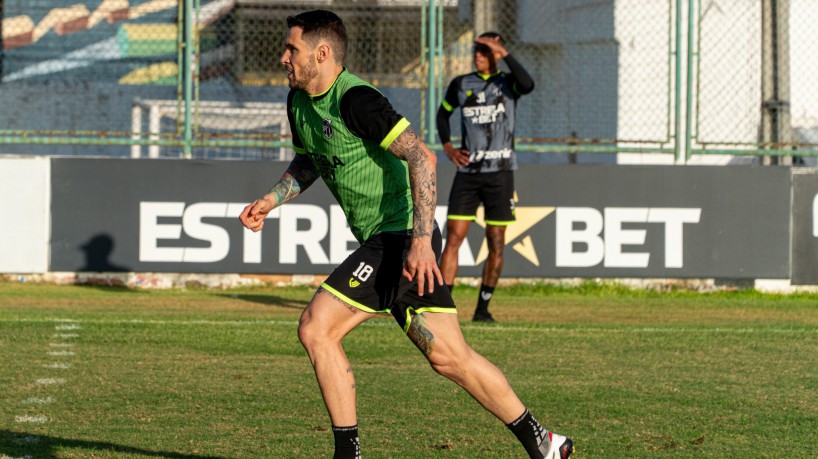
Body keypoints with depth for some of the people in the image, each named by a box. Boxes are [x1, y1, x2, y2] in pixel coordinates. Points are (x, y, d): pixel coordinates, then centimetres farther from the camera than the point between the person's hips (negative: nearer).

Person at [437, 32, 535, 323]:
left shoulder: (507, 83, 1)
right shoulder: (461, 84, 8)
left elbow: (527, 85, -23)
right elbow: (443, 113, 23)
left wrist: (504, 54, -22)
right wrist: (448, 147, 8)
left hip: (499, 172, -1)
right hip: (467, 170, 1)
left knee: (496, 244, 1)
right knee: (453, 237, -8)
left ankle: (483, 308, 12)